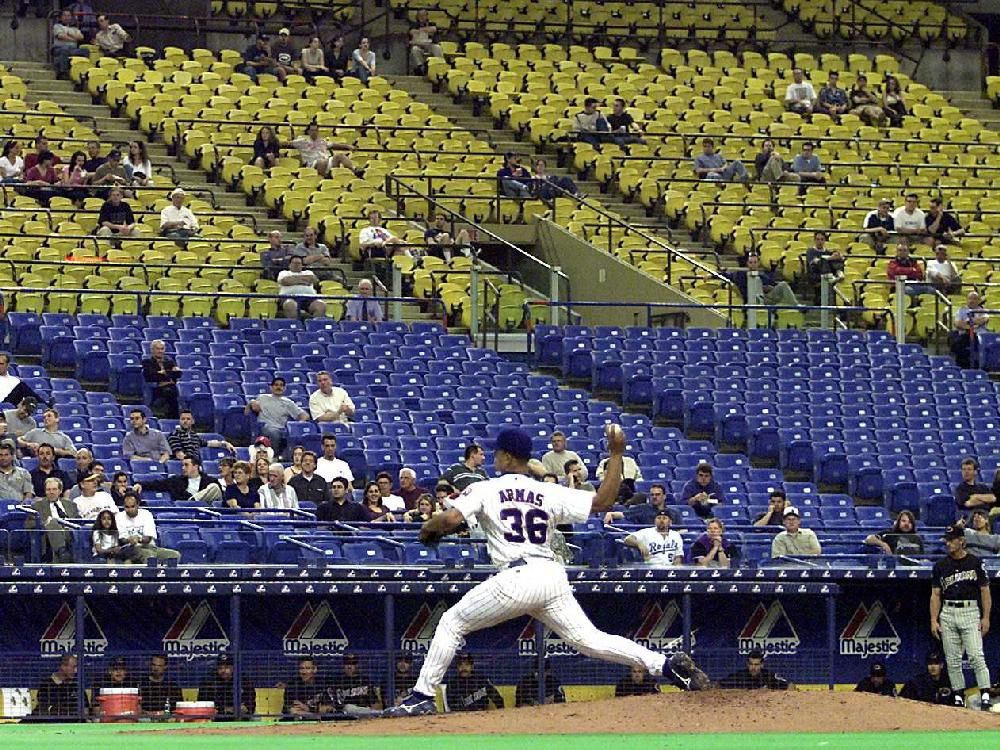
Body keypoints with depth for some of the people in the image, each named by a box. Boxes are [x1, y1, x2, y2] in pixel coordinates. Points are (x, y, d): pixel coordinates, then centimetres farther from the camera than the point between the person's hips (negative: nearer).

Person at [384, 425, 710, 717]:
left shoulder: (484, 490, 6)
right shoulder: (550, 494, 15)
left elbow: (451, 519, -8)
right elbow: (603, 502, 10)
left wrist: (428, 528, 15)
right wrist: (616, 454, 17)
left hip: (517, 577, -5)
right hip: (554, 576, 5)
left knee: (451, 623, 11)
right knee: (589, 640, 8)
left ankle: (422, 696, 5)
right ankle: (669, 665, -6)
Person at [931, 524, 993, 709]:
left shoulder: (975, 562, 2)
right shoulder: (941, 566, 10)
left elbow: (985, 591, 2)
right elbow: (935, 595, 11)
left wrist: (986, 618, -5)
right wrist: (933, 620, 1)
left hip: (970, 612, -4)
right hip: (948, 614, 4)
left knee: (976, 656, -13)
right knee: (952, 660, 3)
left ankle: (985, 695, -16)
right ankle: (958, 698, 8)